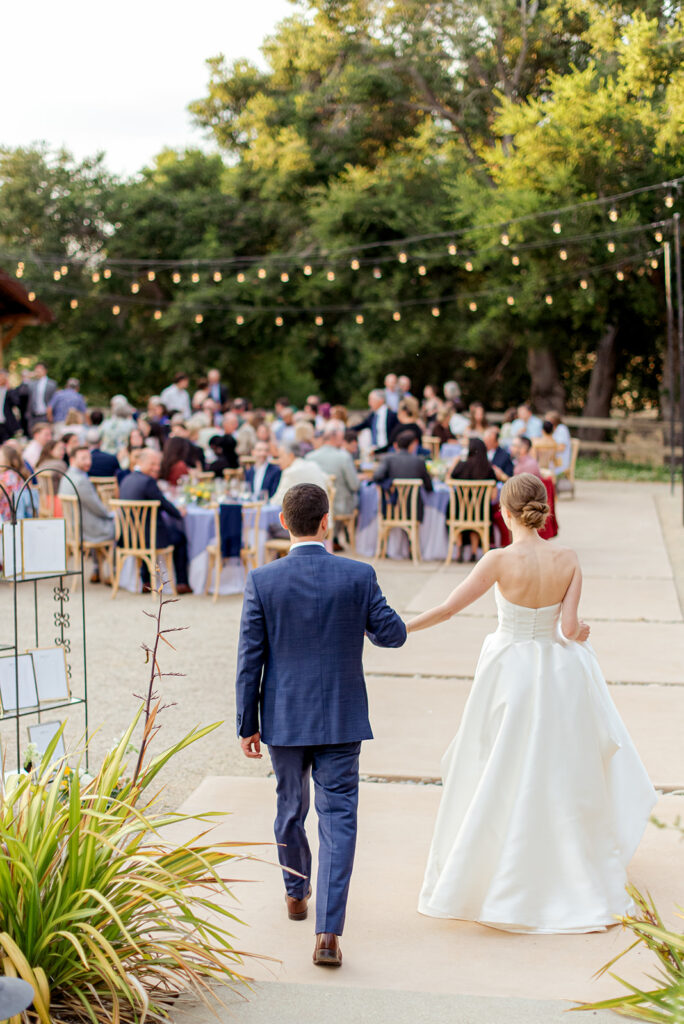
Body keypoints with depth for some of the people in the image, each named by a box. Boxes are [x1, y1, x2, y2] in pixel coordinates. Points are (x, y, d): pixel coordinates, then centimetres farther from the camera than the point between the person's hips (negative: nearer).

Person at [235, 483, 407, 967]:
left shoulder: (262, 580, -8)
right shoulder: (359, 576, -9)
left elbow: (250, 658, -5)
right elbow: (393, 634, 1)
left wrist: (247, 723, 3)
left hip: (284, 718, 2)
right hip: (341, 720, -1)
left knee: (291, 809, 22)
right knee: (338, 821, 0)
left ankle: (297, 893, 44)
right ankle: (328, 933, -8)